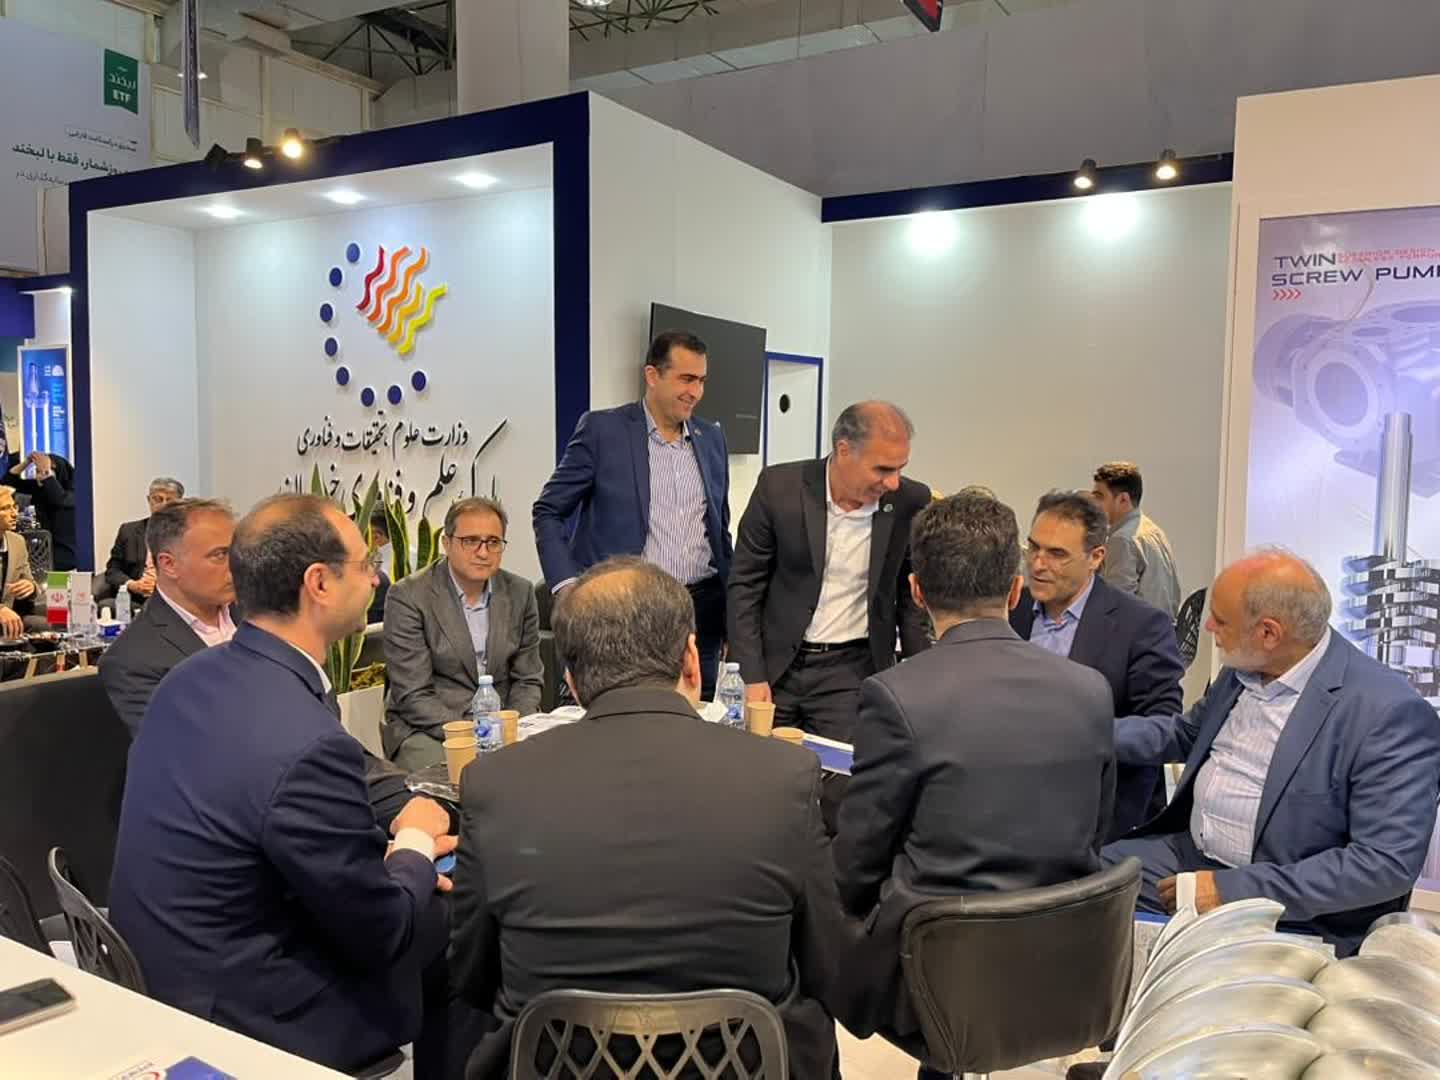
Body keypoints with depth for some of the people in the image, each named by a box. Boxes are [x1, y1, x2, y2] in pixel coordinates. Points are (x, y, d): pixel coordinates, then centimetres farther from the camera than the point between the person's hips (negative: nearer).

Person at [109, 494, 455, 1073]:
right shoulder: (309, 744, -31)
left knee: (422, 906, 15)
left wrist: (386, 851, 3)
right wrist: (414, 844, -1)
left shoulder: (191, 677, -4)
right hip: (236, 1015, -8)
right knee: (453, 931, 8)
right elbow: (381, 935, -19)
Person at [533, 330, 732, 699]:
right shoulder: (602, 429, -2)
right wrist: (567, 587, -11)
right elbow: (548, 512, 0)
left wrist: (732, 614, 15)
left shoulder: (712, 438, 12)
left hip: (700, 609, 4)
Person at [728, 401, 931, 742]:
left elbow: (912, 597, 6)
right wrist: (752, 676, -8)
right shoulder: (779, 486, -11)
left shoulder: (910, 502, -7)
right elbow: (745, 585, -4)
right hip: (776, 663, 0)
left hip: (852, 671, 0)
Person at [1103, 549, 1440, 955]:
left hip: (1293, 913, -7)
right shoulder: (1242, 669, 4)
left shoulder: (1390, 712, -19)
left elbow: (1388, 864, -22)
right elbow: (1182, 734, 21)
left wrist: (1235, 889, -24)